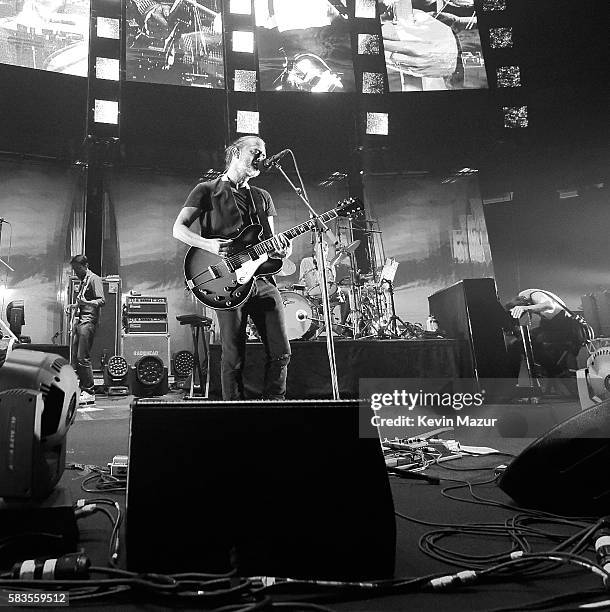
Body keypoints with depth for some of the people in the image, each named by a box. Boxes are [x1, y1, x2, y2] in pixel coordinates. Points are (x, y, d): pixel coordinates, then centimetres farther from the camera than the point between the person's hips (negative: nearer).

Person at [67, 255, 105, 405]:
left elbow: (101, 301, -16)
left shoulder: (94, 279, -5)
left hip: (88, 321, -9)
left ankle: (90, 392, -8)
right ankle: (82, 389, 12)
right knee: (74, 358, 7)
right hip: (79, 320, 10)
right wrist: (74, 306, 17)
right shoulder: (83, 281, 23)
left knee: (82, 357, -12)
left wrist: (85, 303, -31)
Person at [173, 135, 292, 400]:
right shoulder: (207, 190, 7)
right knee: (234, 358, -3)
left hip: (263, 278, 5)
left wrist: (281, 250, -3)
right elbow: (178, 229, -1)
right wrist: (208, 244, -18)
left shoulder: (262, 197, 22)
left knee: (281, 352, 2)